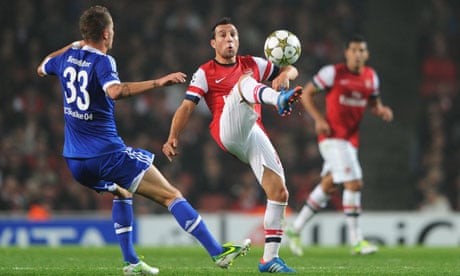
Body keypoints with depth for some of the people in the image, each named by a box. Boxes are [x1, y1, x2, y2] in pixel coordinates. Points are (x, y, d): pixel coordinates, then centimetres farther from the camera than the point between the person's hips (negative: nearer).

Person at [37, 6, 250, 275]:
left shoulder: (66, 58, 8)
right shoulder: (102, 61, -13)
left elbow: (42, 68, 31)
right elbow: (115, 91, -35)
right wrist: (158, 82, -36)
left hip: (75, 160, 8)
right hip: (108, 154, -8)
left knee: (122, 193, 33)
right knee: (171, 195, -5)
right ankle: (218, 252, -12)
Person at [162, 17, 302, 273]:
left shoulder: (253, 64, 22)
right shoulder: (205, 73, 11)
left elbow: (290, 70, 26)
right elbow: (187, 107, 3)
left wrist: (285, 74, 0)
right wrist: (173, 137, -13)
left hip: (255, 135, 5)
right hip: (227, 132, -5)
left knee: (280, 193, -7)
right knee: (245, 79, -27)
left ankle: (270, 258, 1)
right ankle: (280, 100, -62)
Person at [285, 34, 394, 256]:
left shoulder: (371, 77, 8)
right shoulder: (333, 73, -9)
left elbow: (373, 103, 20)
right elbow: (306, 93, -2)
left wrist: (381, 111, -3)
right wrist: (319, 119, -14)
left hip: (351, 138, 7)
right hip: (332, 136, -7)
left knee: (329, 186, 14)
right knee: (354, 183, -16)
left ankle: (295, 229, 29)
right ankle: (356, 241, -10)